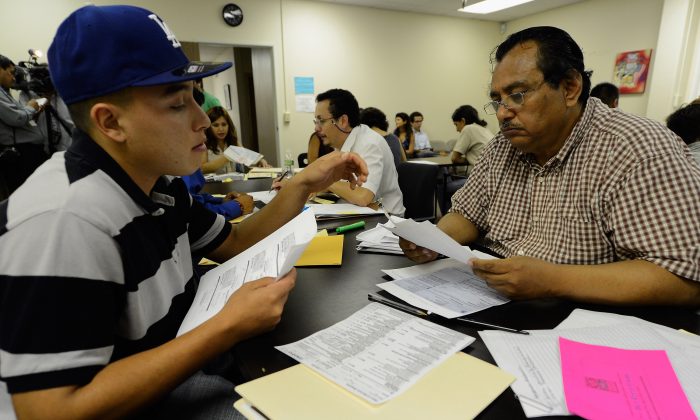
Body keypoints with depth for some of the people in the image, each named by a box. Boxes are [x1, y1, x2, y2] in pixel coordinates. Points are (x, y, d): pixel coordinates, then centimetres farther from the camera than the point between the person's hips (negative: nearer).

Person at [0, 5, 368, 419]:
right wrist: (228, 327, -32)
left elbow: (236, 245, 5)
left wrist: (304, 185, -5)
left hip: (182, 365, 8)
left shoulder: (159, 181, -2)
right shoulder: (61, 222, -31)